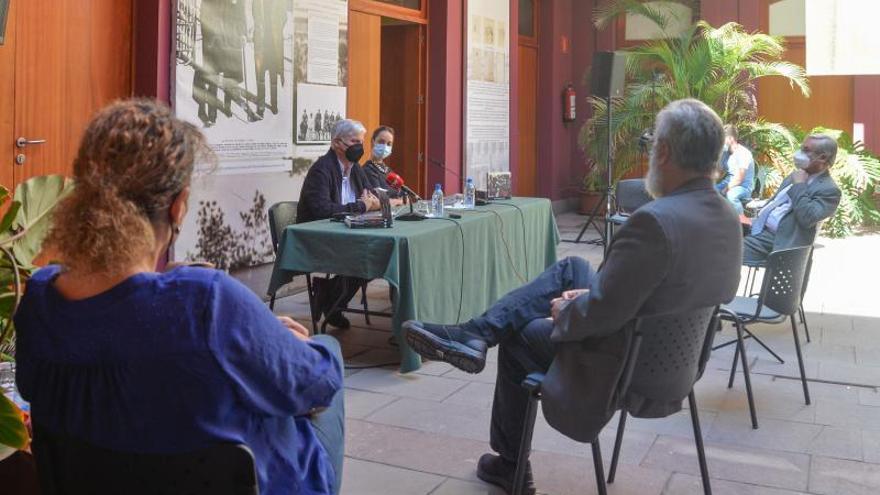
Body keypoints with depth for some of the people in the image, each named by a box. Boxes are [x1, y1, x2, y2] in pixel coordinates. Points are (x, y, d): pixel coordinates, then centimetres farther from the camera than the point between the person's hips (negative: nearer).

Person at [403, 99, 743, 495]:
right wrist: (593, 293, 7)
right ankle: (473, 334, 14)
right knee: (571, 270, 14)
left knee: (518, 336, 16)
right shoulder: (729, 220, -3)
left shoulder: (655, 221, -31)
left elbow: (602, 314, -28)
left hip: (621, 367, -8)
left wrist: (563, 312, -6)